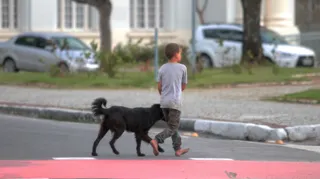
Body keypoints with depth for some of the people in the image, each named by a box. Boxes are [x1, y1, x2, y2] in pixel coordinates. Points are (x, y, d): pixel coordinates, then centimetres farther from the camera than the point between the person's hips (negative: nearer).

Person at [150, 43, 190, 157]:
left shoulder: (162, 69, 3)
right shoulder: (182, 68, -4)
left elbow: (159, 87, 3)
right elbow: (183, 86, 5)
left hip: (164, 102, 5)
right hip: (175, 102, -5)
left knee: (172, 125, 16)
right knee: (172, 128, -3)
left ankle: (178, 149, 18)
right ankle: (156, 140, -24)